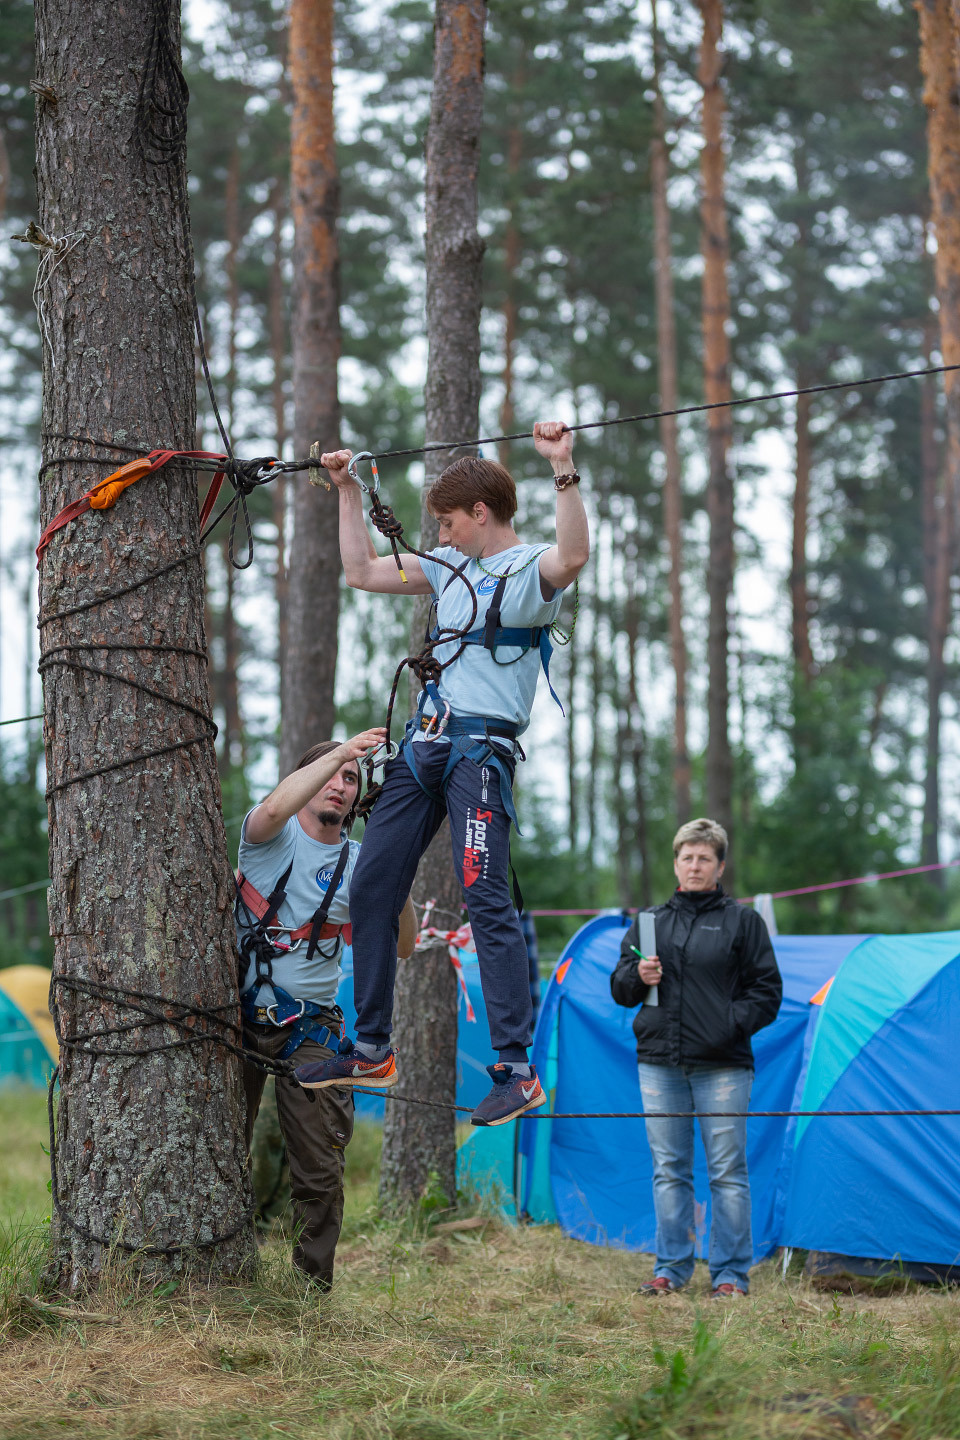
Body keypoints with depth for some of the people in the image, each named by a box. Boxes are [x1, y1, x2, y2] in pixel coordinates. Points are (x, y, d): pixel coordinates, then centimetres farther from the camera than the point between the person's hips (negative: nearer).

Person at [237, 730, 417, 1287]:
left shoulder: (360, 863, 6)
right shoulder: (274, 836, -1)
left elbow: (401, 945, -1)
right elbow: (275, 808, -27)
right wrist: (340, 751, -29)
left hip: (311, 1026, 2)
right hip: (242, 1012, -2)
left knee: (322, 1173, -3)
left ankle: (313, 1287, 8)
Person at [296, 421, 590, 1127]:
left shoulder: (529, 566, -5)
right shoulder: (451, 565, 20)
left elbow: (574, 555, -28)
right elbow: (363, 572, 27)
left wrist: (564, 469, -37)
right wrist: (347, 491, 27)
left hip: (482, 749, -9)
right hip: (424, 743, 9)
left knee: (486, 898, -16)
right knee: (371, 886, 8)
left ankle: (517, 1071, -15)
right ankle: (371, 1051, 18)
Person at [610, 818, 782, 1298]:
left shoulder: (742, 921, 5)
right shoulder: (649, 921, 15)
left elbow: (766, 992, 4)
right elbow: (619, 988, 18)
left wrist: (732, 1025, -10)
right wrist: (637, 976, -4)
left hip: (721, 1066, -3)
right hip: (660, 1064, 3)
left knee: (727, 1172, -3)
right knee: (668, 1171, 7)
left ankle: (730, 1273, 3)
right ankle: (671, 1268, 14)